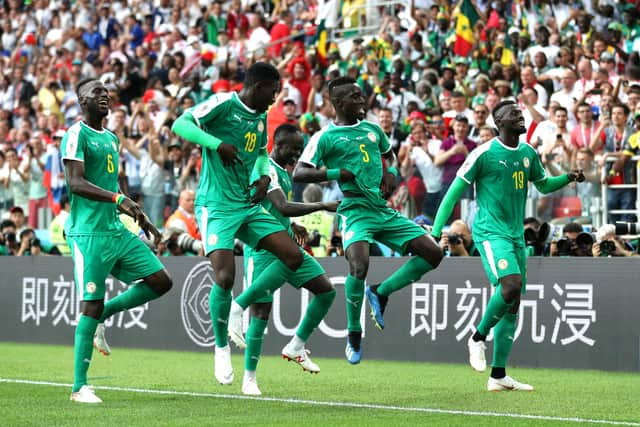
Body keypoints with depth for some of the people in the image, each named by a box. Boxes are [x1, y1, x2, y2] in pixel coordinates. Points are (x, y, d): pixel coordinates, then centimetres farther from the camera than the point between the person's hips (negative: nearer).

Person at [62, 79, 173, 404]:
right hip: (88, 233, -8)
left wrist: (141, 219, 27)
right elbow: (76, 183, -19)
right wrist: (118, 199, -30)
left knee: (160, 282, 0)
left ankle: (103, 315, 15)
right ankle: (79, 387, -2)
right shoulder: (76, 135, -8)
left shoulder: (110, 138, 19)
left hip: (116, 231, 8)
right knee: (92, 305, -9)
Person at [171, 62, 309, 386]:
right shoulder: (223, 104, -10)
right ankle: (221, 348, 4)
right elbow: (181, 125, -18)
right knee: (224, 277, -18)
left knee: (293, 256, -4)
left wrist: (264, 175, 9)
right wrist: (218, 144, -27)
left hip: (249, 205, 8)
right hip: (217, 207, -8)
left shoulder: (260, 116, 13)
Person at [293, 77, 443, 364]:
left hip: (383, 211, 6)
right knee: (359, 266, -30)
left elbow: (389, 154, 35)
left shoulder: (373, 130, 16)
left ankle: (381, 292, 12)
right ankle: (354, 335, -9)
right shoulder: (325, 137, -1)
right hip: (355, 210, -6)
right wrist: (339, 173, -15)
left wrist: (391, 173, 13)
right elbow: (299, 174, -8)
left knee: (433, 254, -2)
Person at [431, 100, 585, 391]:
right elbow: (455, 192, -6)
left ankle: (498, 376, 9)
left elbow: (543, 185, 26)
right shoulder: (484, 154, -9)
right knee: (512, 284, -28)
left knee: (512, 307, 4)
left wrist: (569, 178, 6)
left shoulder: (528, 153, 10)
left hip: (516, 235, 7)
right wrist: (436, 231, -11)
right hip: (490, 232, -7)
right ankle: (478, 337, -5)